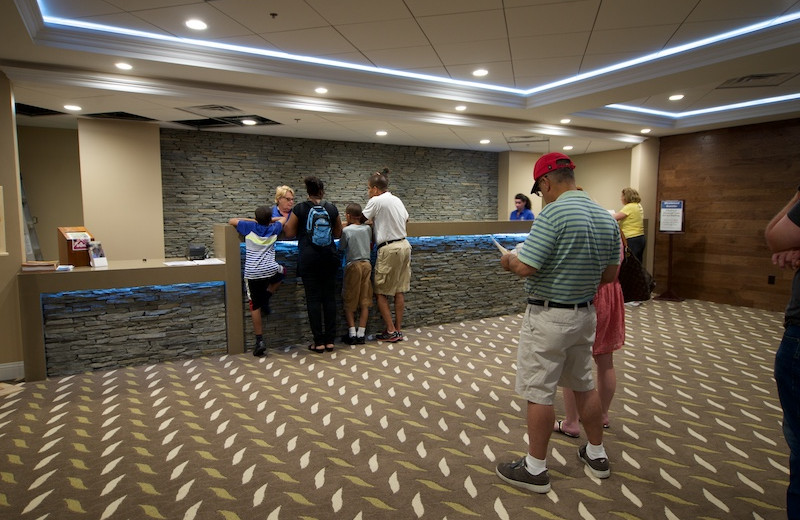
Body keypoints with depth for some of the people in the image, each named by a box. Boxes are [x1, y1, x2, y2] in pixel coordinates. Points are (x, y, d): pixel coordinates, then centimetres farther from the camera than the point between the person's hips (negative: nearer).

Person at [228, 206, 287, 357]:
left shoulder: (250, 227, 6)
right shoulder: (274, 229, 12)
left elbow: (231, 221, 20)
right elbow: (283, 218, 31)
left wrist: (253, 220, 26)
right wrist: (269, 219, 37)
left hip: (251, 273, 0)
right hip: (270, 270, 1)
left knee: (255, 306, 8)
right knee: (282, 271, 34)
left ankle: (260, 341, 4)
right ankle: (266, 300, 19)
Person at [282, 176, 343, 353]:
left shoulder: (299, 209, -4)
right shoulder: (332, 208, 4)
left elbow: (290, 233, 3)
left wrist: (284, 222, 22)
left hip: (309, 257, -2)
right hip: (329, 256, 3)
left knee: (313, 298, 2)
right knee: (329, 297, 7)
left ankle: (319, 342, 5)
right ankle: (330, 340, 11)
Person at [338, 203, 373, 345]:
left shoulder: (346, 230, -9)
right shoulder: (367, 228, 3)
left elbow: (341, 248, -2)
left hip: (353, 265, -4)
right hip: (366, 264, 4)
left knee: (349, 301, 6)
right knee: (364, 301, 7)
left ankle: (352, 333, 3)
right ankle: (361, 334, 7)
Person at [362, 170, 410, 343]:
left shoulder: (376, 201, -10)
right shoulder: (397, 200, 14)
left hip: (389, 249, -8)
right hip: (404, 245, 8)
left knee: (380, 292, 2)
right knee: (399, 291, 11)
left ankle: (391, 331, 2)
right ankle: (398, 330, 17)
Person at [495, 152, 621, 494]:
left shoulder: (553, 213, -20)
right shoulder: (607, 218, 5)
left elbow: (525, 268, -23)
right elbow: (609, 274, 10)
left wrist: (509, 260, -2)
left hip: (548, 317, -8)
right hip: (585, 314, 8)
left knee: (539, 393, 3)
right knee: (584, 384, 22)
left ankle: (535, 469, 17)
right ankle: (596, 454, 37)